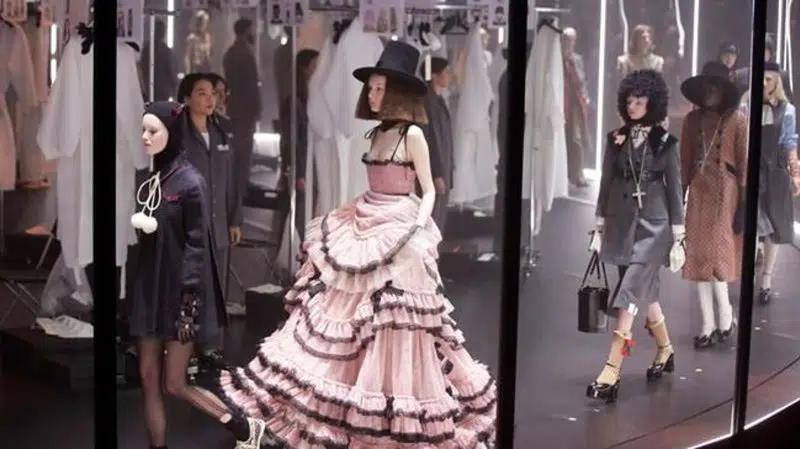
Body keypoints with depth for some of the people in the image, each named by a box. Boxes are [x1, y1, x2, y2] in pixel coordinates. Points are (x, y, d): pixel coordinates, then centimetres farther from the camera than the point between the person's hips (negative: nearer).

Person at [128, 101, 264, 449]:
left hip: (177, 293, -7)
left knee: (175, 385, -1)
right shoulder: (150, 180, 8)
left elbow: (197, 246, -16)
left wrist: (188, 305, -18)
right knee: (149, 382, 7)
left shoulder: (189, 182, -13)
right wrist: (136, 224, -1)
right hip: (148, 290, 7)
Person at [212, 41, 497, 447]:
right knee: (340, 319, 8)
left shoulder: (413, 134, -8)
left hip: (398, 232, -8)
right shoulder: (378, 133, 13)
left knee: (390, 322, -5)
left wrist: (420, 225, -21)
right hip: (367, 226, 8)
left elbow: (428, 190, -8)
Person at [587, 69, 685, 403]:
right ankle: (665, 351, 37)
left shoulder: (665, 143, -3)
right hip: (622, 223, 4)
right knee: (645, 292, 15)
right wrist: (599, 228, 8)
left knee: (629, 294, -13)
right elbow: (606, 184, 9)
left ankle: (611, 371, -15)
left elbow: (675, 190, -1)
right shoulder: (616, 140, 5)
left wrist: (678, 238, -3)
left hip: (653, 225, -4)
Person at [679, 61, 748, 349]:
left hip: (725, 192, -4)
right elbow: (685, 162, 9)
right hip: (699, 192, 5)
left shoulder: (737, 120, -6)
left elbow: (745, 164, -6)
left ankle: (725, 318, 11)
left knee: (715, 254, -7)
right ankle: (707, 325, 12)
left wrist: (745, 204, -8)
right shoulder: (692, 120, 6)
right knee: (699, 256, 5)